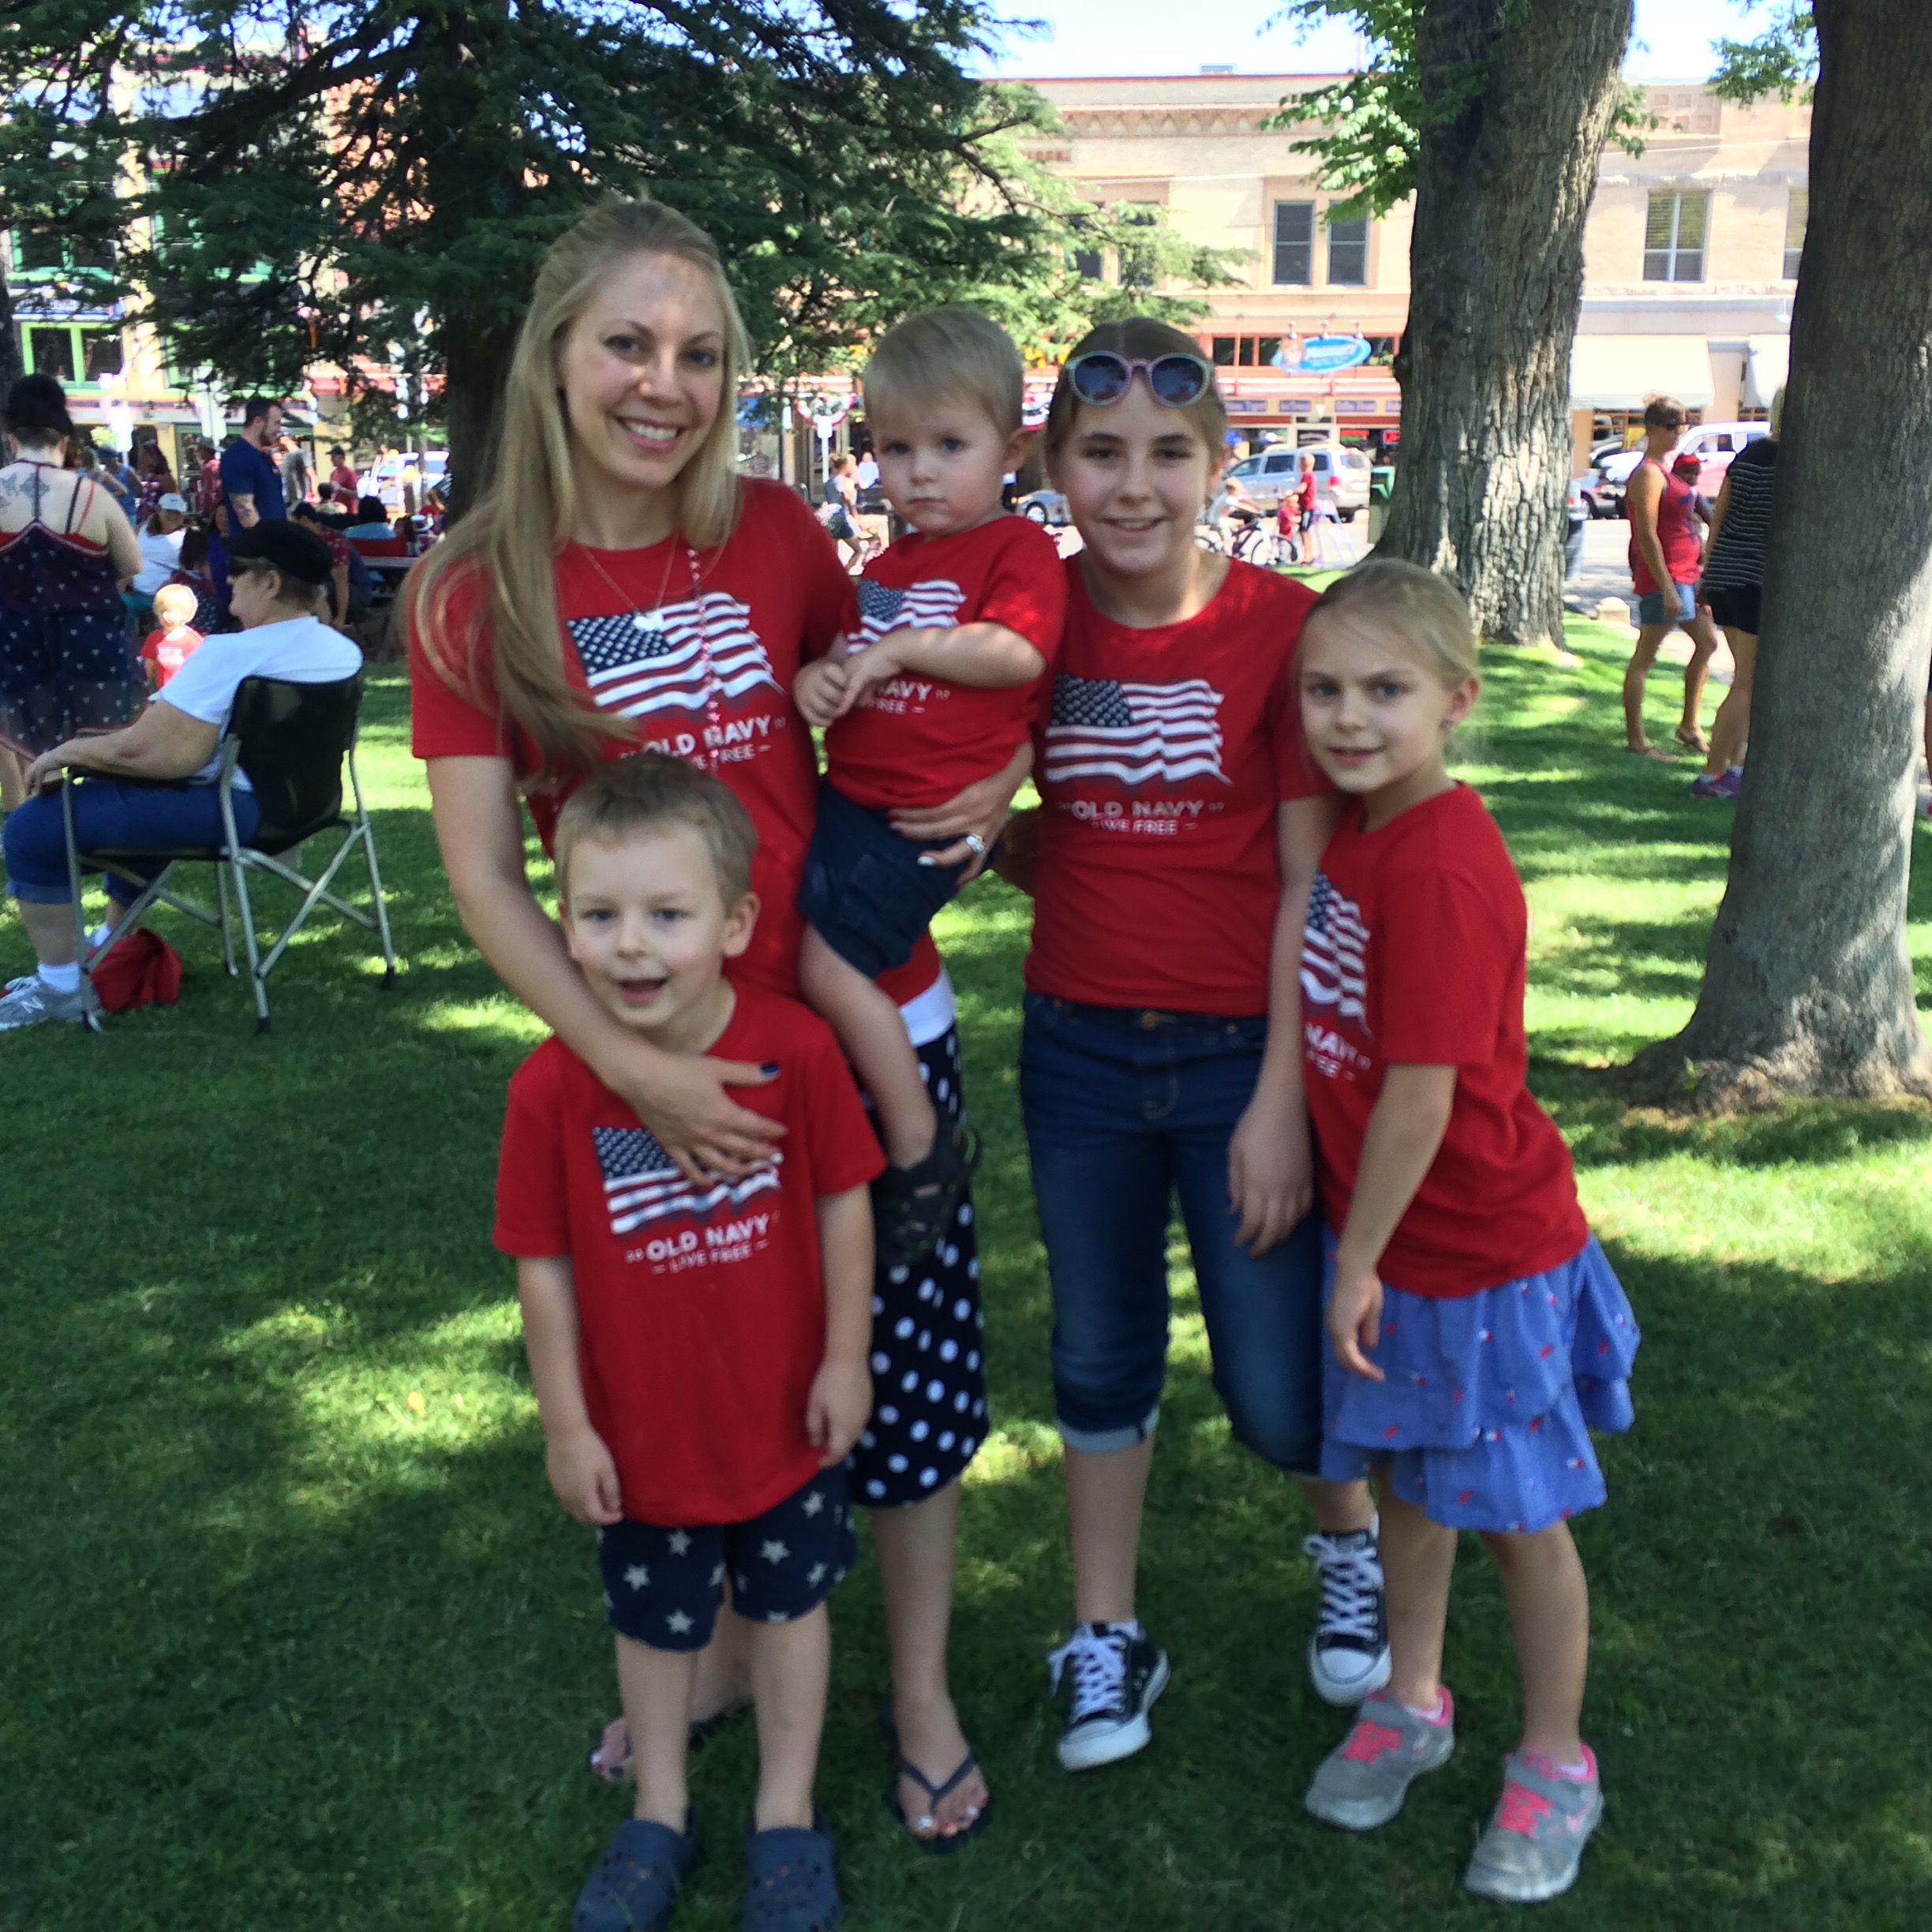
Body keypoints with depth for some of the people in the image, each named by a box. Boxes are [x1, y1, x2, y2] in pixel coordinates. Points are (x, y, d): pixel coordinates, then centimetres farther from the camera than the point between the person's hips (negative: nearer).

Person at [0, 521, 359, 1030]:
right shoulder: (346, 651, 4)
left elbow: (147, 752, -26)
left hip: (228, 811, -9)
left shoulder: (230, 654, -22)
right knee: (126, 792, 36)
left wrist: (66, 751, -7)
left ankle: (60, 987, 8)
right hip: (294, 802, 10)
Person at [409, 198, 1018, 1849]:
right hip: (660, 1060, -1)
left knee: (913, 1370, 8)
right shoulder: (475, 596, -6)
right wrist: (628, 1063, -17)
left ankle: (922, 1693, 32)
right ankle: (724, 1656, 42)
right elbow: (482, 876, -8)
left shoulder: (774, 535, -2)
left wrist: (995, 771, -6)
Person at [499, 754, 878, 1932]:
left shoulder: (796, 1050, -22)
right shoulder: (552, 1089, -20)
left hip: (784, 1415, 0)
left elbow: (844, 1204, -9)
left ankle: (786, 1816, 42)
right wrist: (565, 1424, -5)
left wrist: (846, 1358, -5)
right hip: (640, 1432, 1)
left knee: (790, 1606, 20)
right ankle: (661, 1816, 46)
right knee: (655, 1621, 22)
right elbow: (544, 1264, -11)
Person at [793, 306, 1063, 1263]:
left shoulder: (1017, 547, -6)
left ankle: (920, 1149, -1)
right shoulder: (885, 567, 18)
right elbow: (844, 655, 26)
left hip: (925, 812, -9)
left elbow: (1018, 651, -22)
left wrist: (896, 647, -17)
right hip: (848, 791, 9)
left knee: (830, 962, -16)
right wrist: (816, 677, 2)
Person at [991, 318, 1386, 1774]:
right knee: (1101, 1358, 15)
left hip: (1244, 1052, -3)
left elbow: (1311, 880, -10)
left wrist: (1281, 1101, -13)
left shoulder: (1283, 628, -10)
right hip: (1079, 1050, 3)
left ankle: (1352, 1538, 38)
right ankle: (1108, 1638, 34)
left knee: (1276, 1390, 3)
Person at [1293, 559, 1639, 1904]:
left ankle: (1555, 1768, 31)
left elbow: (1423, 1094, -24)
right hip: (1393, 1239, 8)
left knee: (1518, 1514, 10)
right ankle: (1412, 1705, 43)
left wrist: (1358, 1259, -16)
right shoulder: (1356, 831, 0)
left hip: (1485, 1254, -7)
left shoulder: (1443, 870, -26)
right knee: (1409, 1481, 22)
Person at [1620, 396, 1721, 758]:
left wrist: (1695, 577, 23)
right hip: (1662, 577, -11)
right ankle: (1635, 739, 0)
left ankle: (1689, 726, 26)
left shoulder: (1664, 471, 17)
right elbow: (1647, 536, -20)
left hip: (1685, 574, 11)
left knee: (1707, 642, 17)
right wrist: (1667, 589, -24)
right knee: (1645, 656, -4)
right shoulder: (1648, 474, -14)